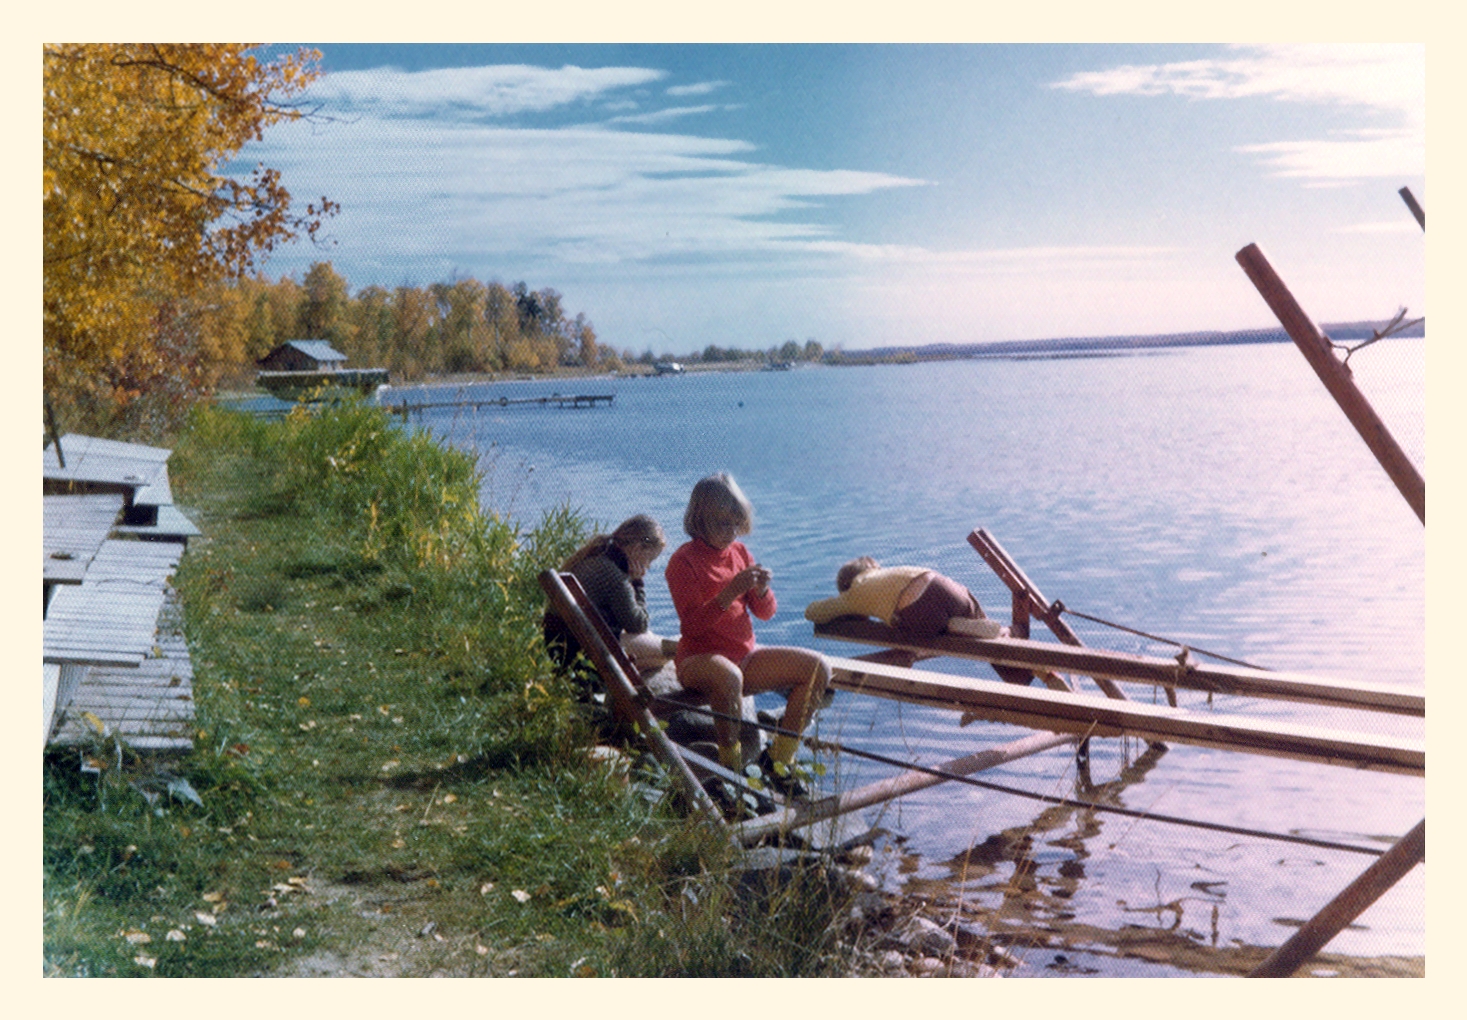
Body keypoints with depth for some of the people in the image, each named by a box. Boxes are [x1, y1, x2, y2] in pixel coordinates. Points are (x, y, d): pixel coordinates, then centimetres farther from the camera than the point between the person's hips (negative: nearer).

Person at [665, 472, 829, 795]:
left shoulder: (739, 552, 9)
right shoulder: (684, 561, -10)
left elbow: (766, 613, 9)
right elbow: (692, 624, -20)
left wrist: (761, 589, -13)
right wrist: (731, 591, -29)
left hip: (745, 656, 7)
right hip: (700, 659, -7)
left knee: (818, 668, -7)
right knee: (727, 675, -42)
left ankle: (778, 756, 1)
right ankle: (731, 766, -23)